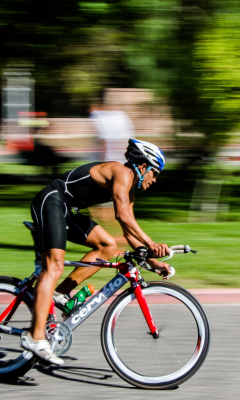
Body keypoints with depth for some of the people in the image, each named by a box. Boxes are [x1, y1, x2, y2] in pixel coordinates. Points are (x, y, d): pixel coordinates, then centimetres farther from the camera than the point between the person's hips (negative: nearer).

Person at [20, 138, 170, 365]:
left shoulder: (128, 190, 17)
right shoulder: (122, 173, -13)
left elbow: (130, 233, 21)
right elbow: (123, 215, -26)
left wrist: (153, 262, 14)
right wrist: (151, 244, -30)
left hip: (66, 211, 11)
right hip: (50, 202, -11)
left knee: (108, 246, 9)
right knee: (54, 266, -20)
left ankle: (61, 292, 5)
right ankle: (35, 337, -30)